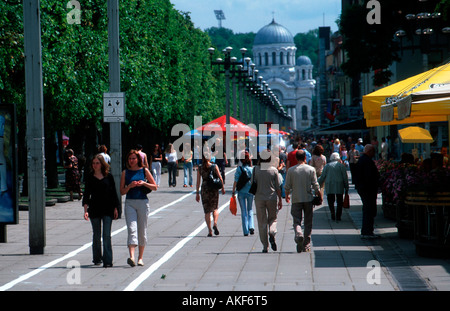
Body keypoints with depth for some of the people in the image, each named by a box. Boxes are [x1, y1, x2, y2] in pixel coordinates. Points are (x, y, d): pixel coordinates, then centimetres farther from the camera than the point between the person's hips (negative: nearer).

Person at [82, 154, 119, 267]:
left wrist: (115, 208, 5)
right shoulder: (90, 177, 4)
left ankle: (107, 260, -10)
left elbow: (113, 193, 8)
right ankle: (97, 258, 22)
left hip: (107, 209, -1)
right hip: (94, 209, 1)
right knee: (96, 235, 9)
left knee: (107, 235, -8)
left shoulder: (108, 177, 3)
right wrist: (85, 210, -9)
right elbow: (87, 193, 2)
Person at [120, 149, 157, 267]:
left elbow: (155, 187, 7)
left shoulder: (144, 170, 6)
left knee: (142, 231, 5)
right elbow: (122, 191, 6)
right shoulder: (125, 172, 7)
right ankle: (131, 257, -26)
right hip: (130, 203, 0)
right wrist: (130, 186, -12)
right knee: (132, 229, -14)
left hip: (143, 202, 0)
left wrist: (144, 183, -9)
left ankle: (140, 258, 16)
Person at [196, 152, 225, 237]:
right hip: (214, 189, 0)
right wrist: (222, 188, 10)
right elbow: (220, 178, -4)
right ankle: (215, 224, -10)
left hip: (204, 189, 0)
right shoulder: (214, 166, -4)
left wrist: (197, 193, 4)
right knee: (215, 208, 17)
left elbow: (198, 181, 0)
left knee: (207, 211, 7)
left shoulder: (200, 168, -1)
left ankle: (210, 231, 1)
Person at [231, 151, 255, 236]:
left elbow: (236, 181, -9)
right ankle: (251, 226, -1)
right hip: (250, 192, 1)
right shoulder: (252, 169, -4)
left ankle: (246, 231, 4)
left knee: (244, 211, 6)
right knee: (250, 210, 18)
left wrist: (233, 192, -2)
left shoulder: (239, 169, -8)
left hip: (241, 192, -1)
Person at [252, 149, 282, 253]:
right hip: (272, 198, 0)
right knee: (273, 218, 17)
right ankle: (272, 233, -14)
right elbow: (278, 187, 0)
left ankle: (265, 246, 3)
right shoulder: (274, 170, -3)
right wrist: (280, 200, 7)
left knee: (262, 222, 5)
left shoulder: (256, 169, -4)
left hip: (259, 198, 0)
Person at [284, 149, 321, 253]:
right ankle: (306, 245, 12)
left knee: (297, 221, 3)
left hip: (296, 199, 0)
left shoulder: (291, 170, -3)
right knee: (308, 222, 10)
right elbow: (315, 185, -3)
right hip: (308, 199, 0)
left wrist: (287, 196, 18)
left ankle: (298, 234, -28)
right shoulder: (311, 169, -4)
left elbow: (287, 186, 1)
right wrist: (319, 196, 11)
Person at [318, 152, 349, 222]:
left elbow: (322, 177, 7)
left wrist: (318, 184, 18)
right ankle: (338, 216, -2)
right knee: (339, 202, 5)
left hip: (329, 187, 1)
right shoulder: (341, 165, 4)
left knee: (330, 202, 10)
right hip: (339, 187, -1)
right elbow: (345, 177, 3)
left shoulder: (327, 166, 7)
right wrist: (346, 187, 8)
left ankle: (333, 215, 2)